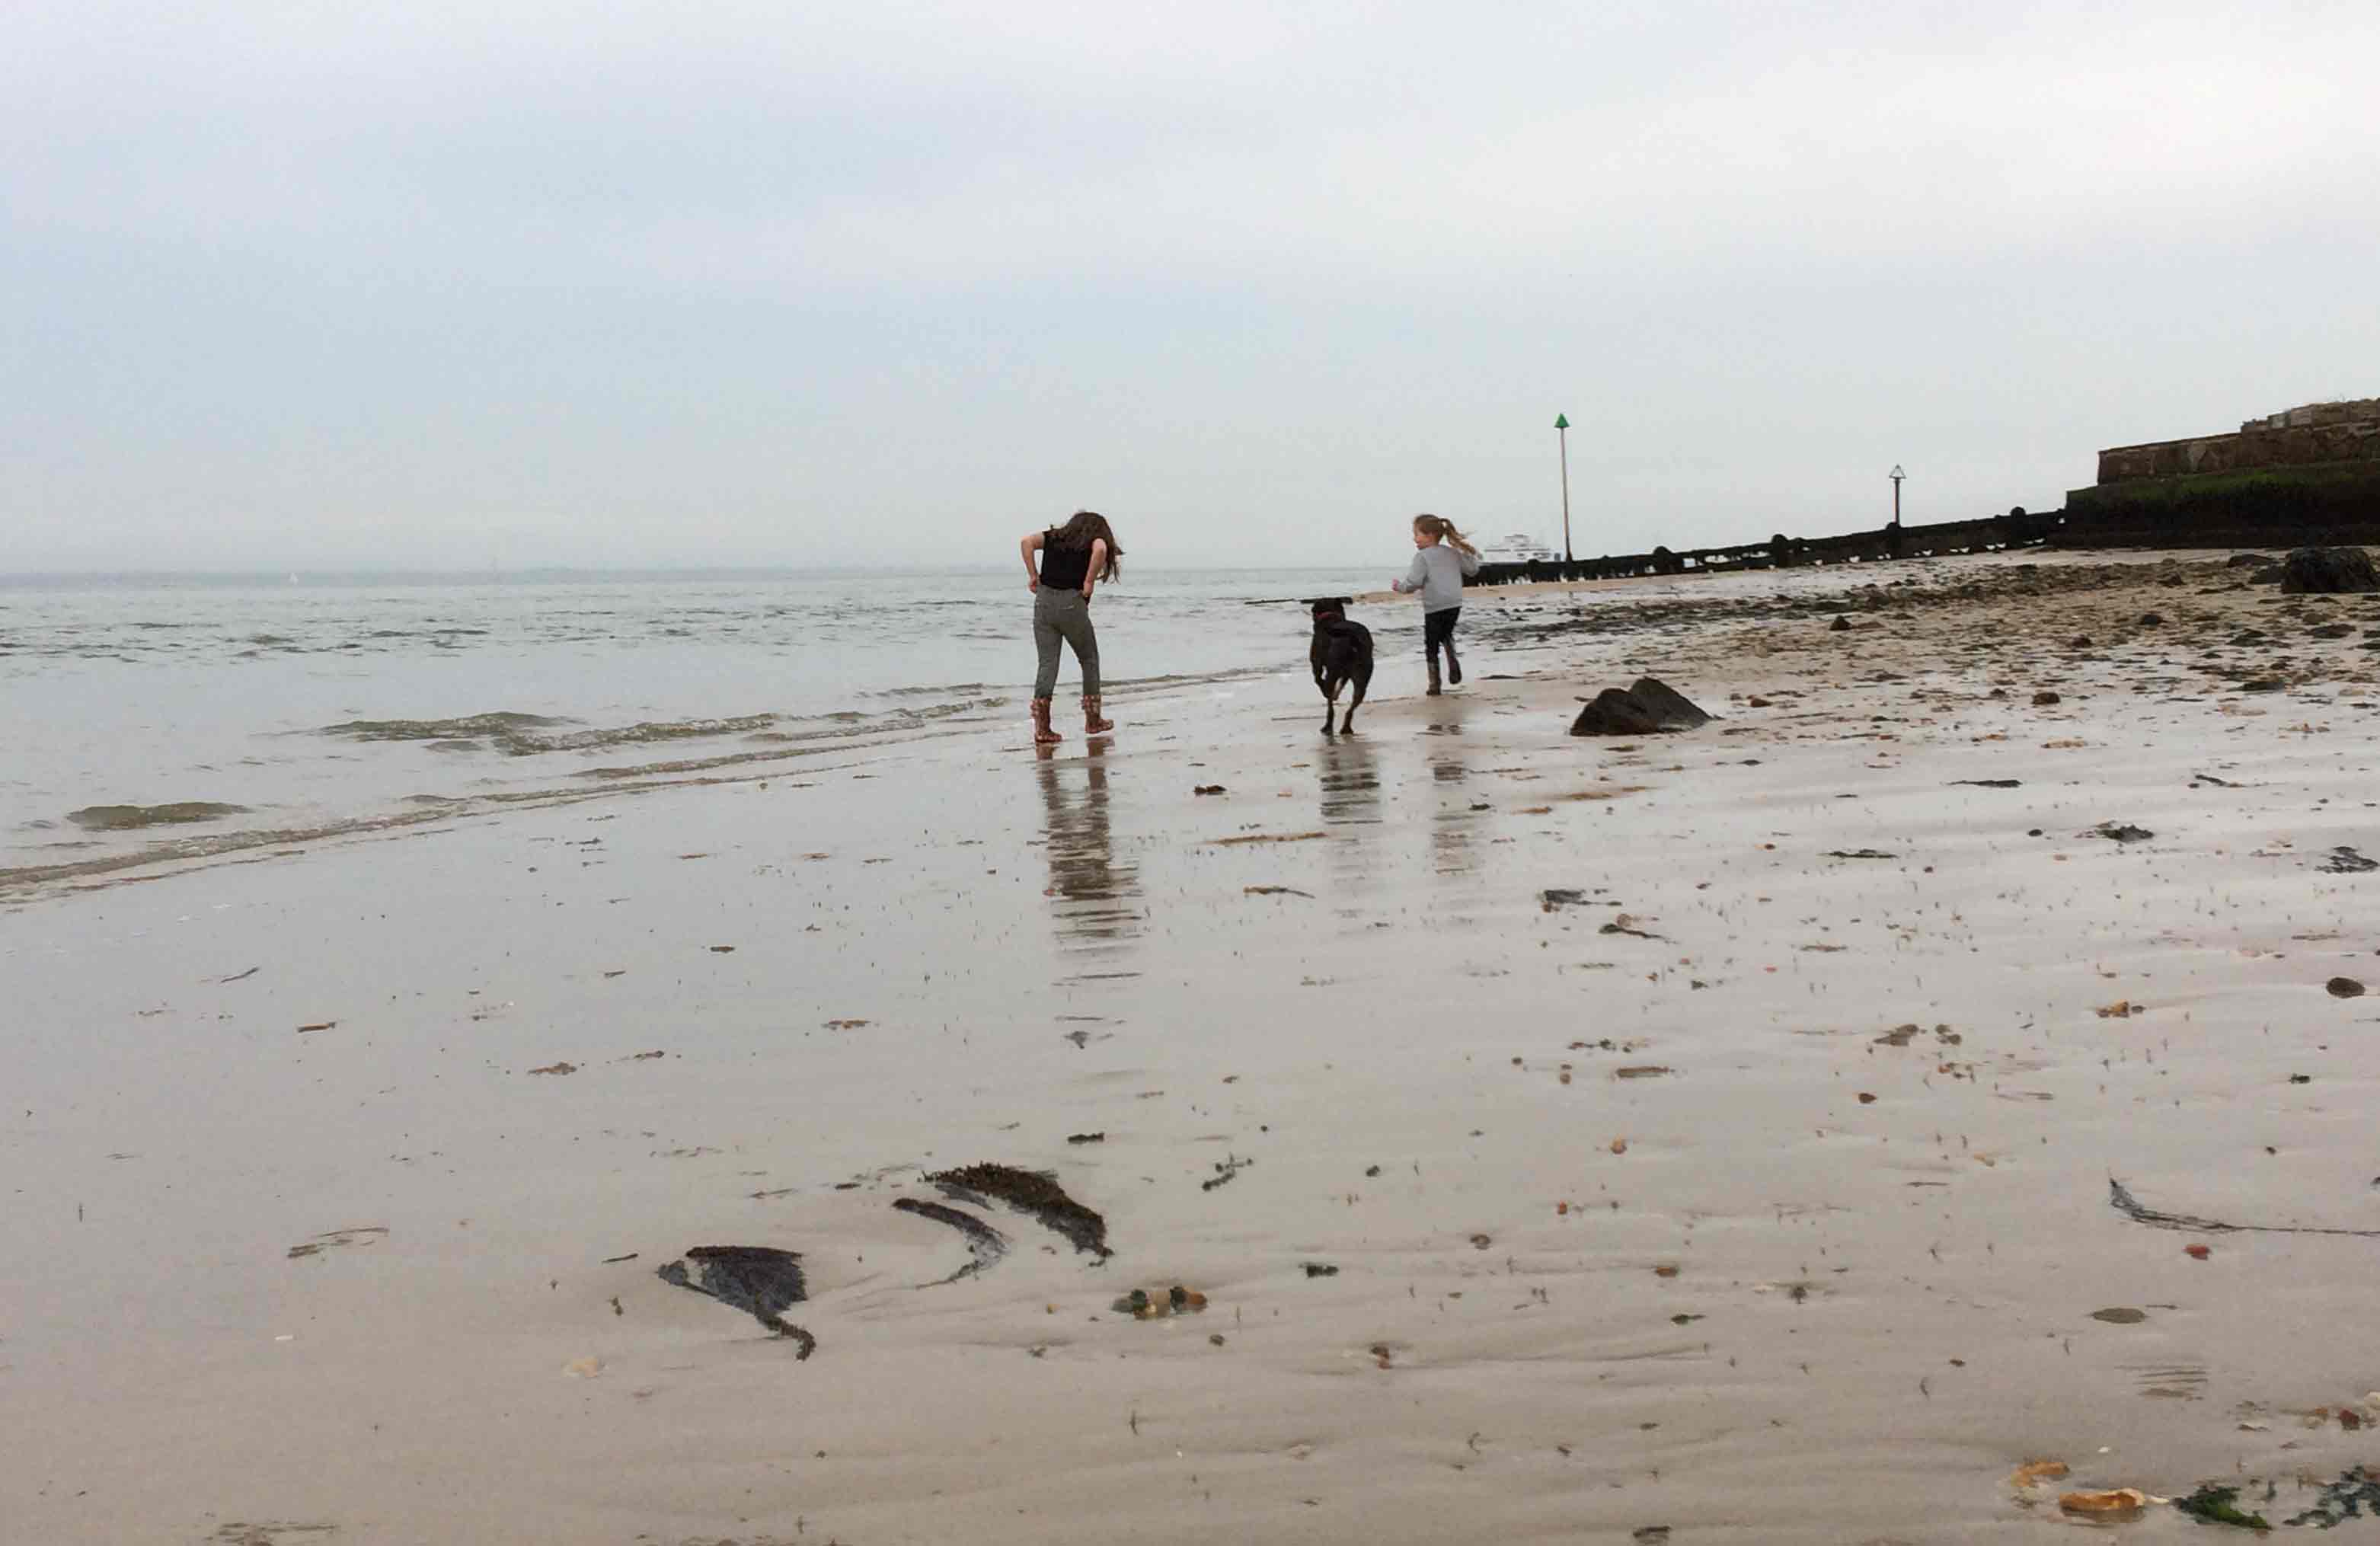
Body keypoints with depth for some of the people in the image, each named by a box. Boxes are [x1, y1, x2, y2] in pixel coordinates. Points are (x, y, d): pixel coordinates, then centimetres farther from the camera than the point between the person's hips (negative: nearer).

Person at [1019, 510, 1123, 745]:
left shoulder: (1054, 537, 20)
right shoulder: (1096, 540, 8)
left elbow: (1027, 542, 2)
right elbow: (1100, 550, -17)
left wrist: (1032, 575, 4)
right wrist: (1089, 582, -9)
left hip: (1044, 601, 3)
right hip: (1072, 603, -3)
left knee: (1047, 664, 3)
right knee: (1089, 660, 16)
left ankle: (1042, 728, -7)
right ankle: (1092, 721, 22)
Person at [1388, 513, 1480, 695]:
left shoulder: (1422, 556, -9)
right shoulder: (1453, 553, 10)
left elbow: (1414, 582, -17)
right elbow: (1472, 570, 16)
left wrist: (1400, 587, 2)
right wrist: (1470, 554, 33)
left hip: (1434, 607, -6)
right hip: (1455, 605, 6)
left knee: (1431, 646, 7)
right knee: (1446, 634, 30)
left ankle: (1434, 685, 9)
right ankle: (1452, 660, 4)